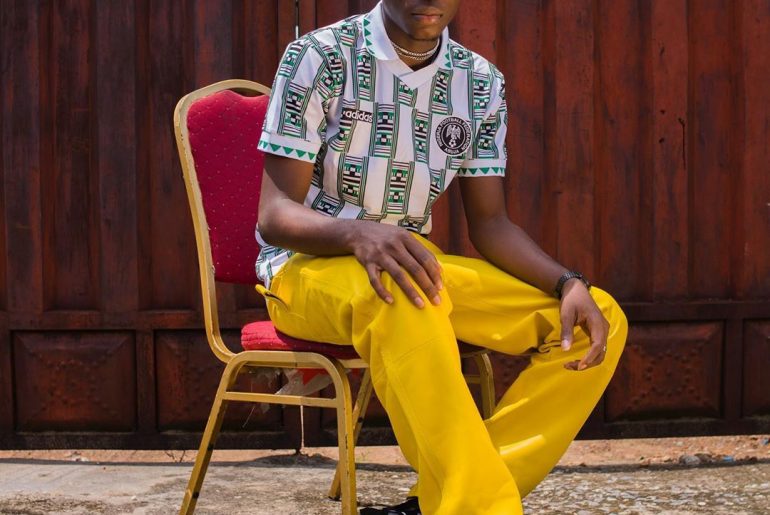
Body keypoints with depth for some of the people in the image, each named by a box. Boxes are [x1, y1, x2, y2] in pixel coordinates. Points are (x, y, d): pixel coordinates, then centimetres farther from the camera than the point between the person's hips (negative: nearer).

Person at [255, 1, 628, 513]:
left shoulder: (481, 82, 3)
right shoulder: (318, 57, -11)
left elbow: (490, 222, 4)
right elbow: (275, 213, -16)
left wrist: (568, 283, -15)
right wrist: (360, 233, -37)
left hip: (417, 269, 6)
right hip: (308, 266, -5)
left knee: (602, 320, -12)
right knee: (397, 293, -41)